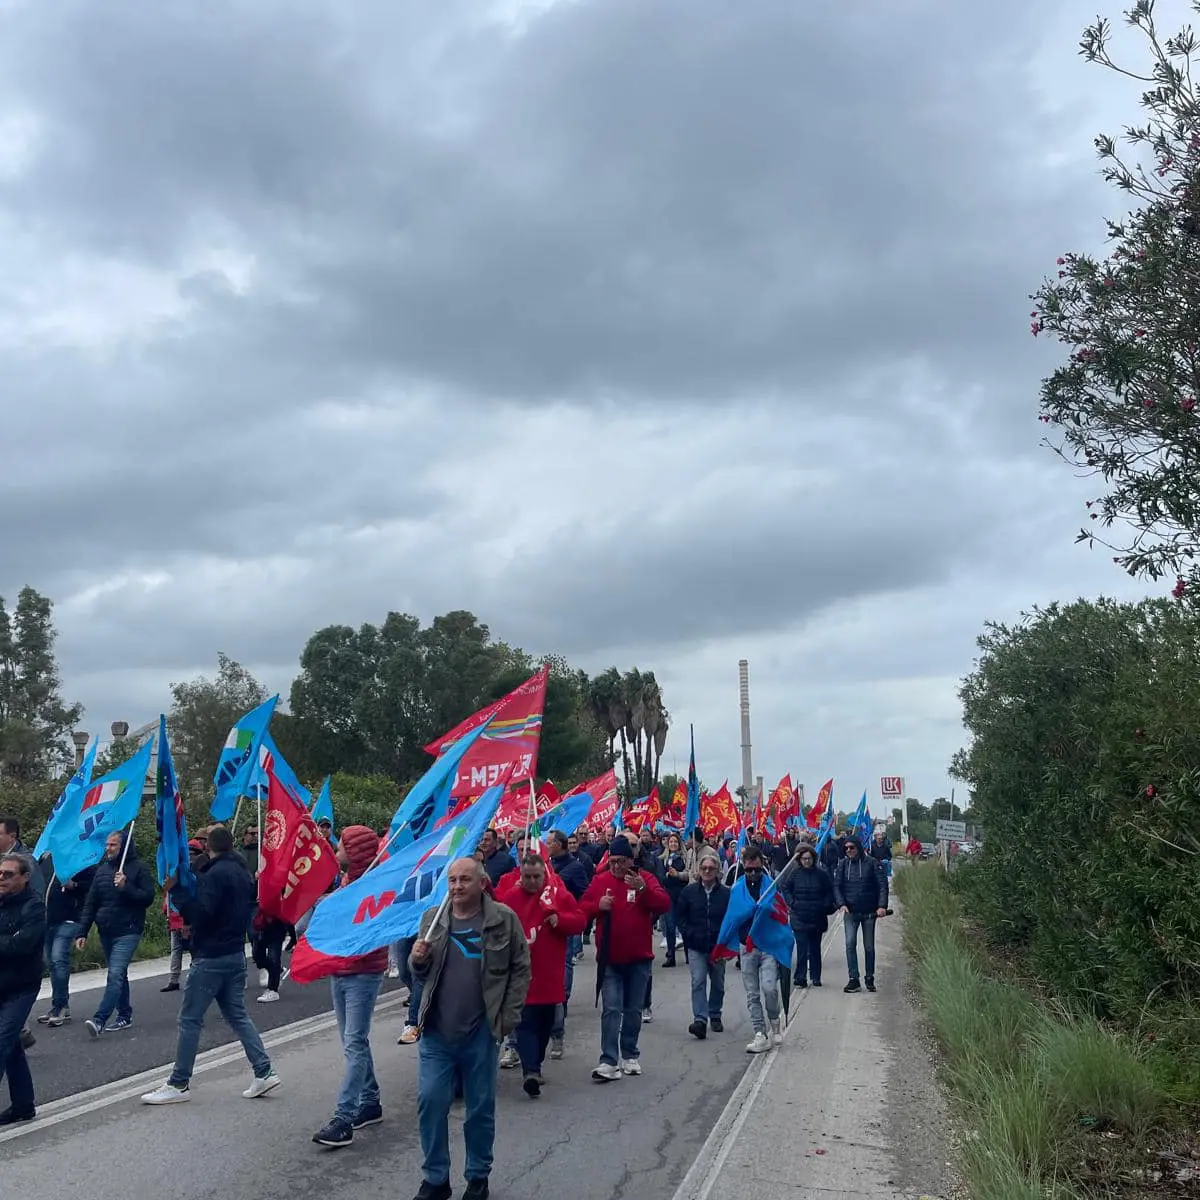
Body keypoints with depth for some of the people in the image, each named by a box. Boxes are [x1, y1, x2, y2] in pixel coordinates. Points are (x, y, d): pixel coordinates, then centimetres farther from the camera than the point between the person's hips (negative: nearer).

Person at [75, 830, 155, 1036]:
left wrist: (126, 887, -22)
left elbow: (148, 898, -10)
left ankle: (100, 1019, -20)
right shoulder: (102, 870, 10)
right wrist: (82, 932, 5)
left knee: (115, 974, -15)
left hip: (128, 932, -6)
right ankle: (125, 1015, 23)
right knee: (119, 974, 14)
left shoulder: (138, 868, -5)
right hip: (106, 932, 6)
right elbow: (90, 904, 11)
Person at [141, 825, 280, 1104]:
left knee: (190, 1019, 1)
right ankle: (263, 1072, 8)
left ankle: (178, 1084, 7)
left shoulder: (214, 874, -15)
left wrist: (175, 890, -16)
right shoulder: (243, 872, 13)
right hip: (236, 953, 9)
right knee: (237, 1015, 12)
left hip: (210, 957, -9)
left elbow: (201, 912, -24)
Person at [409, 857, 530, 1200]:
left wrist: (509, 1015, -6)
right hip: (435, 1032, 2)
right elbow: (420, 974, 12)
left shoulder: (504, 919, -6)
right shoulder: (432, 918, 3)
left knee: (481, 1107, 10)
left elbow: (521, 968, -1)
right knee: (430, 1103, 3)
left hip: (481, 1033, -2)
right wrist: (417, 959, -10)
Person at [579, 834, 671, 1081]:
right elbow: (582, 907, 4)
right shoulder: (600, 880, 2)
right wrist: (598, 905, -16)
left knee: (633, 1010, 12)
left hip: (639, 958, 0)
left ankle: (630, 1056, 26)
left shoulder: (645, 878, -2)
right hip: (610, 959, 0)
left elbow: (664, 904, -14)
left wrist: (643, 889, -28)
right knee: (611, 1010, -6)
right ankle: (609, 1062, -7)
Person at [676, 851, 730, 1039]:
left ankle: (715, 1016, 30)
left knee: (718, 983, 13)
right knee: (698, 982, -12)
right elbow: (680, 916, 6)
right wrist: (689, 934, -5)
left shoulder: (726, 893, -5)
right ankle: (700, 1019, -16)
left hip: (718, 946, 0)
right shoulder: (689, 891, 0)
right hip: (696, 947, 0)